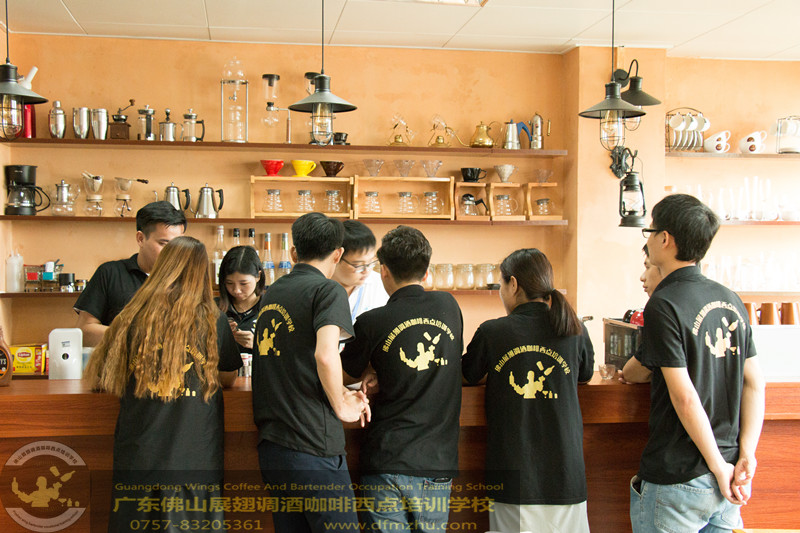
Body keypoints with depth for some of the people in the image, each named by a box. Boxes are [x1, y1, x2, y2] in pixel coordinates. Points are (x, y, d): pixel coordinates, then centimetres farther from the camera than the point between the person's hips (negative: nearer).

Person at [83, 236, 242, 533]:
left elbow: (98, 380, 6)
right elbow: (228, 377, 10)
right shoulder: (213, 321, -5)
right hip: (196, 459, 0)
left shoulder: (132, 319, -5)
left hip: (139, 457, 1)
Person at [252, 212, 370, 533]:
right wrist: (342, 407, -7)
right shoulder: (328, 290, -7)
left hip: (270, 445, 7)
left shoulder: (271, 293, 15)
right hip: (311, 447, -7)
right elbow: (326, 355, -24)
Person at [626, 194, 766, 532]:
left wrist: (719, 467, -10)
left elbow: (685, 398, -19)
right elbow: (755, 383, 4)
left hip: (678, 482, -7)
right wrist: (746, 457, 0)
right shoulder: (730, 299, 6)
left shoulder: (664, 304, -16)